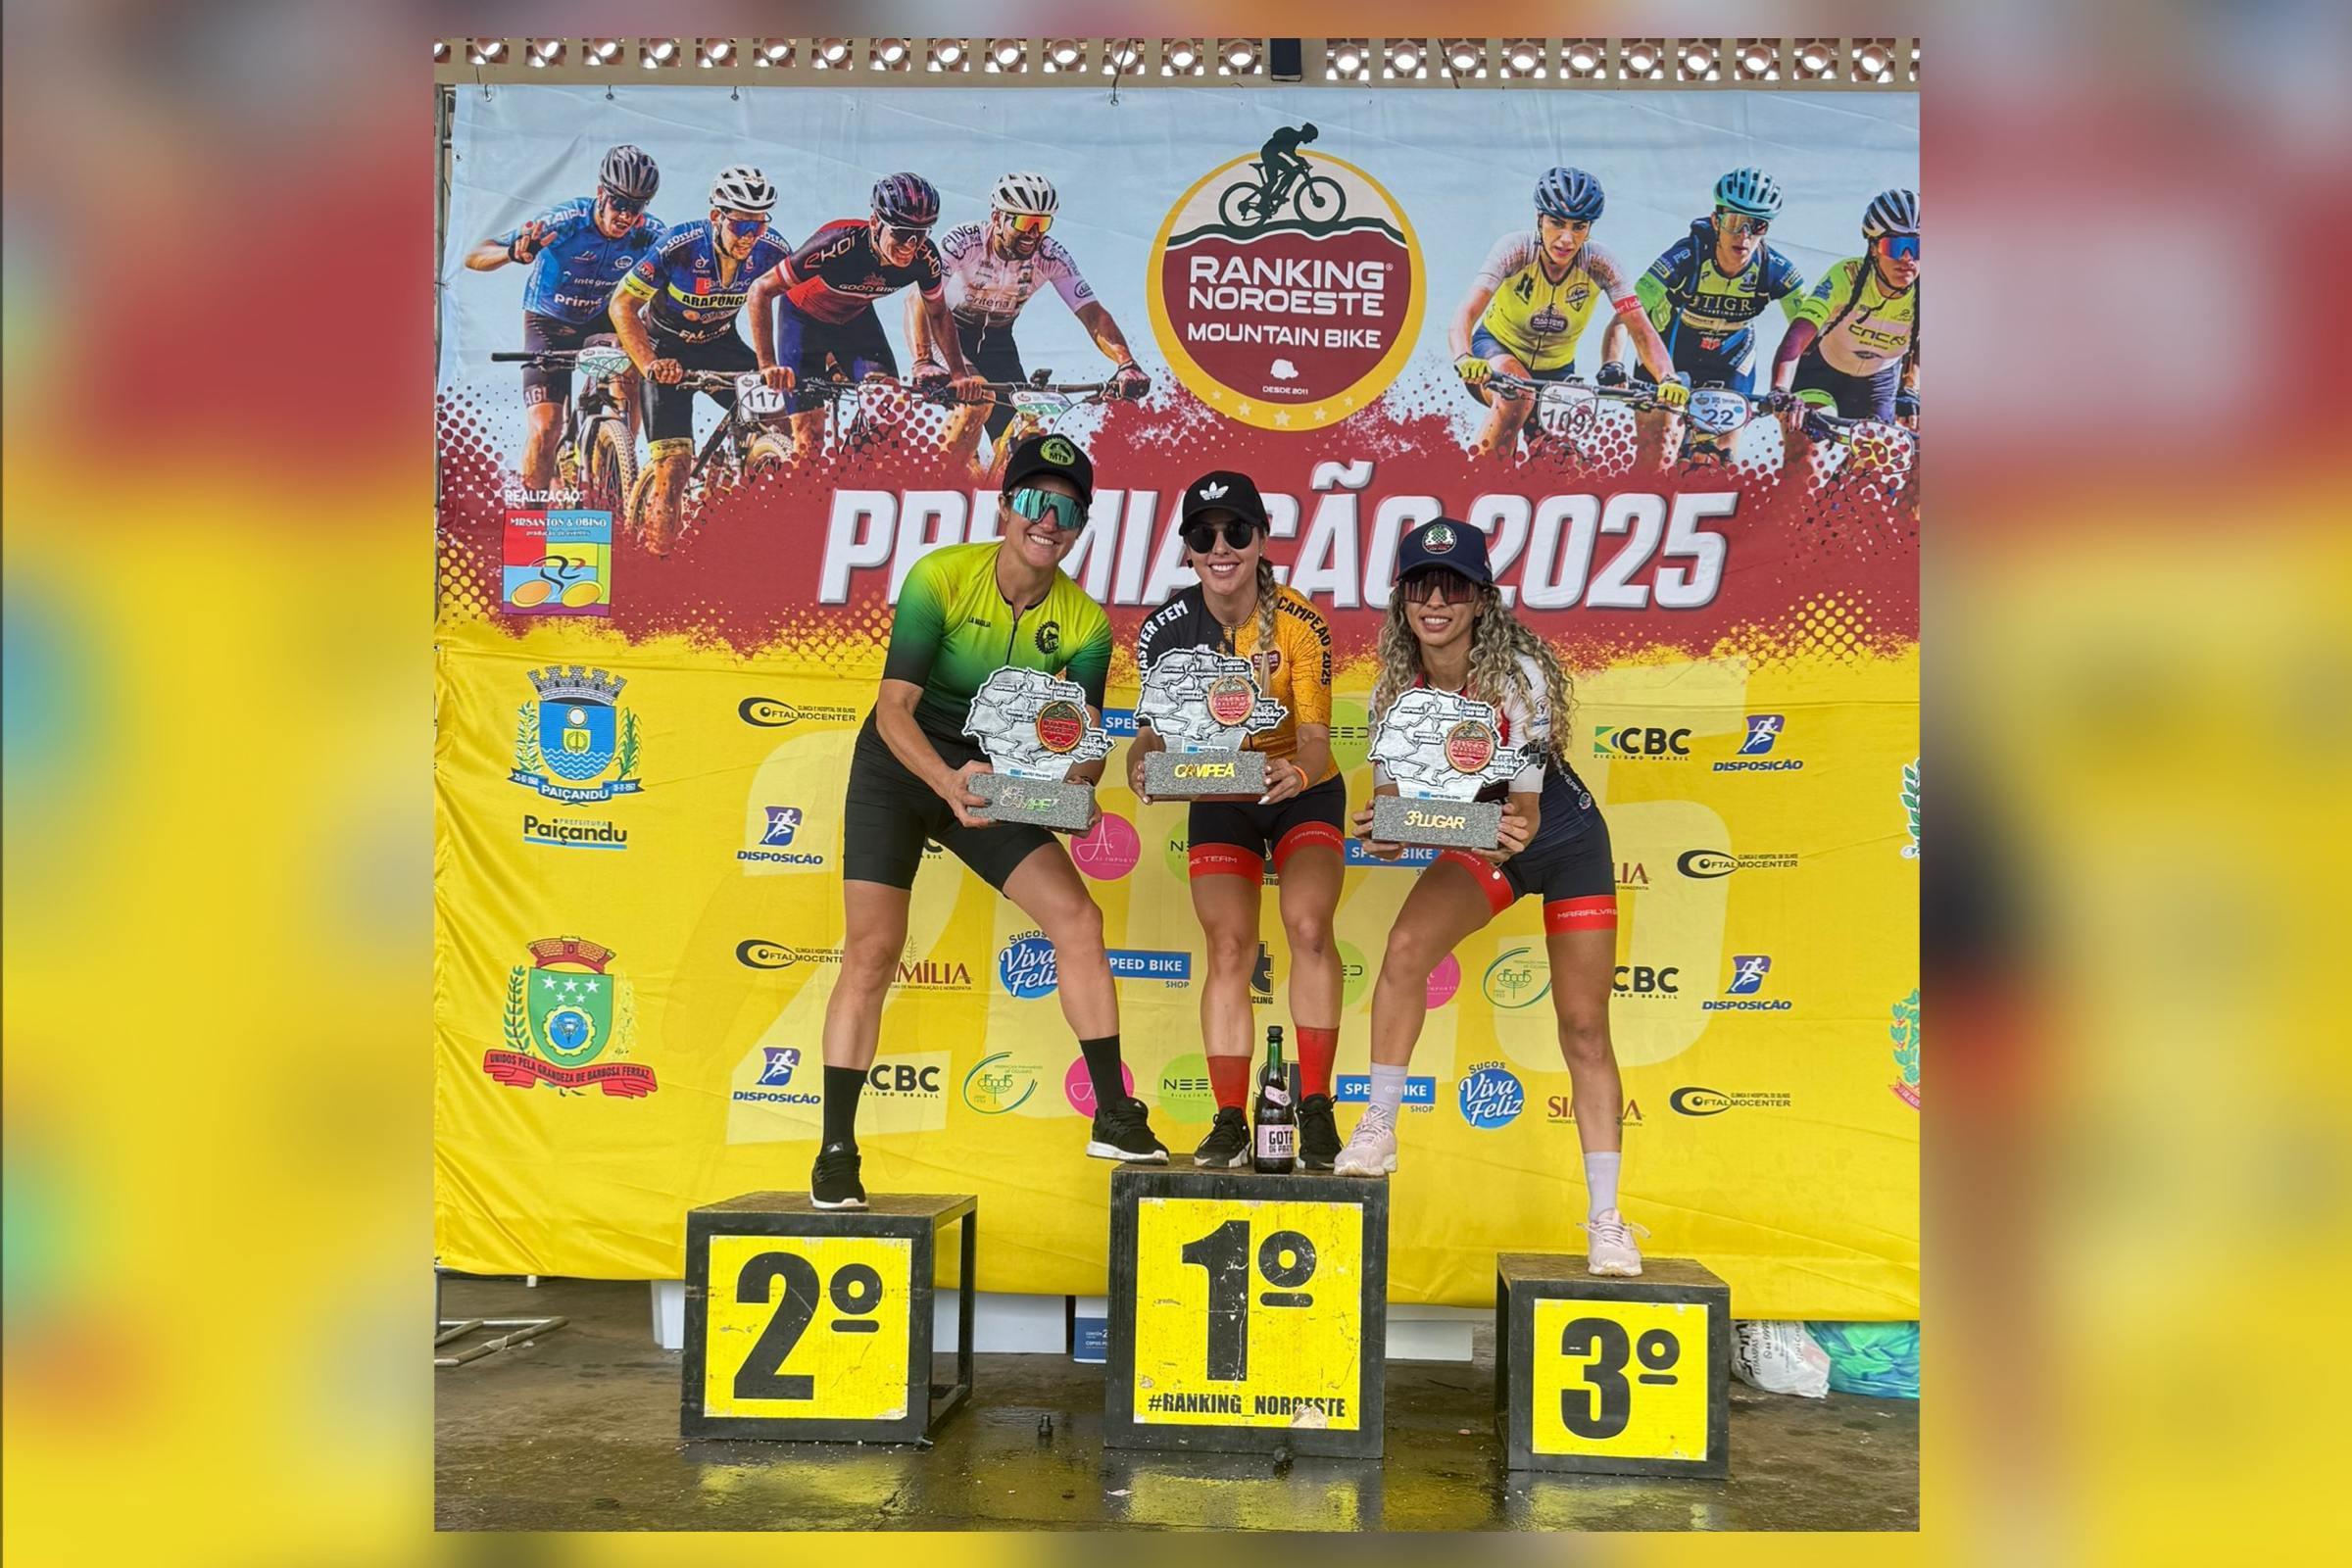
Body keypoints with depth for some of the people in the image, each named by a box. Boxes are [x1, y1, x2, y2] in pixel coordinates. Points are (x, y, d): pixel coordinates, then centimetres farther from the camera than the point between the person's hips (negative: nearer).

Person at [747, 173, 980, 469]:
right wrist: (767, 365, -39)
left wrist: (959, 374, -12)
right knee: (809, 438, -11)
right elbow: (761, 291, -31)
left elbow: (937, 314, -4)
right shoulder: (838, 244, -39)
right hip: (804, 319, -3)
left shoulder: (925, 258, -27)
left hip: (856, 318, 4)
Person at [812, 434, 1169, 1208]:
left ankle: (1114, 1117, 3)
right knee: (873, 949, -13)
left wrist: (1074, 777, -35)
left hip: (995, 779, 4)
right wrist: (948, 781, -44)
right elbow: (893, 709, -27)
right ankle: (835, 1154, -3)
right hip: (899, 769, -4)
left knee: (1077, 917, -9)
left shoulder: (1085, 623, -10)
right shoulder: (941, 577, -22)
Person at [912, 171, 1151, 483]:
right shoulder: (962, 242, -29)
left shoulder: (1051, 256, -21)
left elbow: (1092, 314, -24)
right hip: (950, 332, -3)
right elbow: (918, 299, -39)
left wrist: (1127, 364, -41)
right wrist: (922, 363, -55)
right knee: (976, 395, -33)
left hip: (997, 340, 3)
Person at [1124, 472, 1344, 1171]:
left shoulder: (1298, 623, -20)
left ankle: (1316, 1109, -12)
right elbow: (1155, 726, -12)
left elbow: (1315, 734, -23)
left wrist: (1299, 772, -46)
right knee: (1228, 946, -10)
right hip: (1215, 799, 2)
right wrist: (1141, 762, -35)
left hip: (1302, 792, -2)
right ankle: (1230, 1123, -1)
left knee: (1308, 925, -22)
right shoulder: (1165, 629, -13)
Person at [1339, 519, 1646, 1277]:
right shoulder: (1395, 688, -15)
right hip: (1479, 843, 3)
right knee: (1406, 944, -27)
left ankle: (1605, 1218, 9)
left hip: (1565, 842, -2)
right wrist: (1385, 834, -37)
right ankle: (1377, 1130, -15)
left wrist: (1513, 833, -49)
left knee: (1584, 1030, -2)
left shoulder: (1520, 674, -27)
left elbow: (1525, 801, -27)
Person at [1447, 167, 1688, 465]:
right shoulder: (1516, 250, -26)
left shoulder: (1598, 263, -21)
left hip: (1556, 371, 3)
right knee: (1517, 395, -36)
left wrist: (1668, 379, -43)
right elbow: (1463, 317, -37)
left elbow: (1641, 331, -24)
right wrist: (1464, 360, -58)